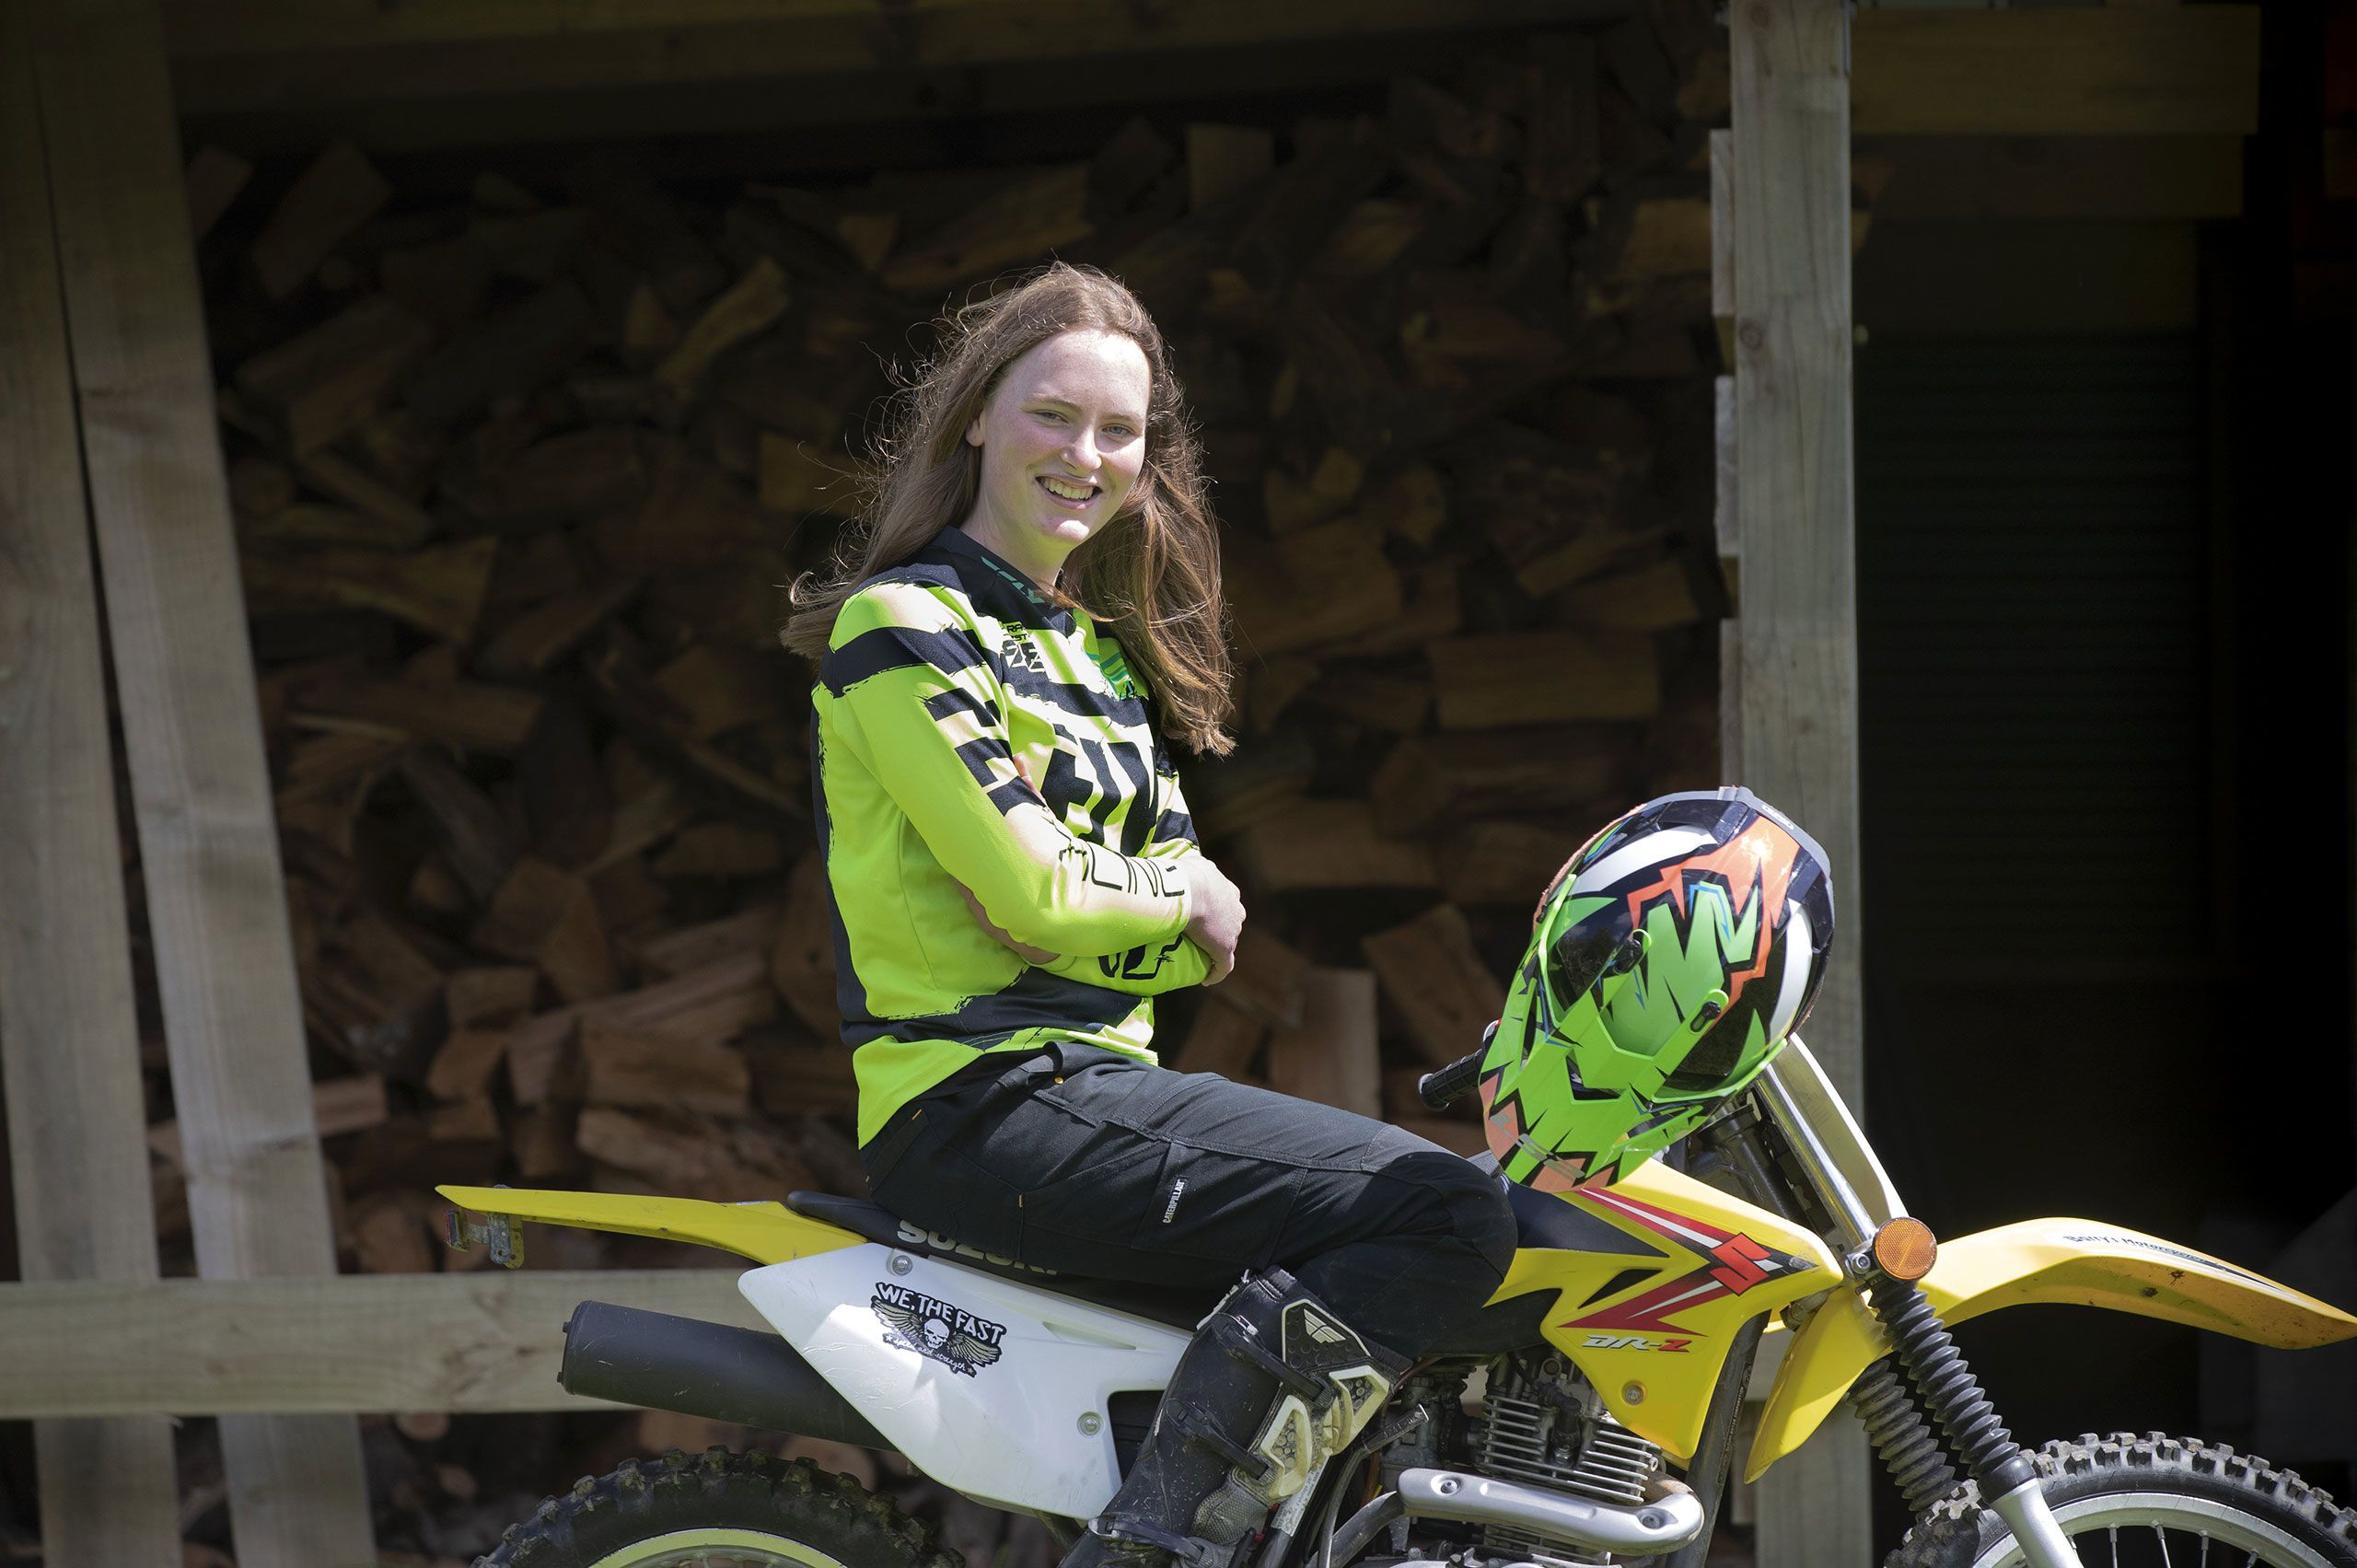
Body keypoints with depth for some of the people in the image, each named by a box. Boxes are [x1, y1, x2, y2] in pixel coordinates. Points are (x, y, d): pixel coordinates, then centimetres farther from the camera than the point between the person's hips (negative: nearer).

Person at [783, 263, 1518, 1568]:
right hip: (984, 1103, -9)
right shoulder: (903, 626, -7)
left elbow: (1196, 934, 14)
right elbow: (1035, 886, -15)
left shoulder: (1100, 651, 20)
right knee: (1450, 1217, -18)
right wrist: (1184, 900, 3)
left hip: (1097, 1082, 9)